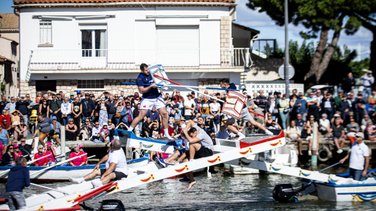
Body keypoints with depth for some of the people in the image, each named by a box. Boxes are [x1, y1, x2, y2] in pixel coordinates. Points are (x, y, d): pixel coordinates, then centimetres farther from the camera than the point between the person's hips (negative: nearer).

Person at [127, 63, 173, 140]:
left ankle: (166, 134, 6)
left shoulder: (151, 73, 2)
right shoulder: (140, 78, -13)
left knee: (164, 114, -3)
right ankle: (129, 131, 0)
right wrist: (151, 86, -26)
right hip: (147, 98, -5)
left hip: (157, 97, 5)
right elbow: (141, 90, -18)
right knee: (141, 116, -12)